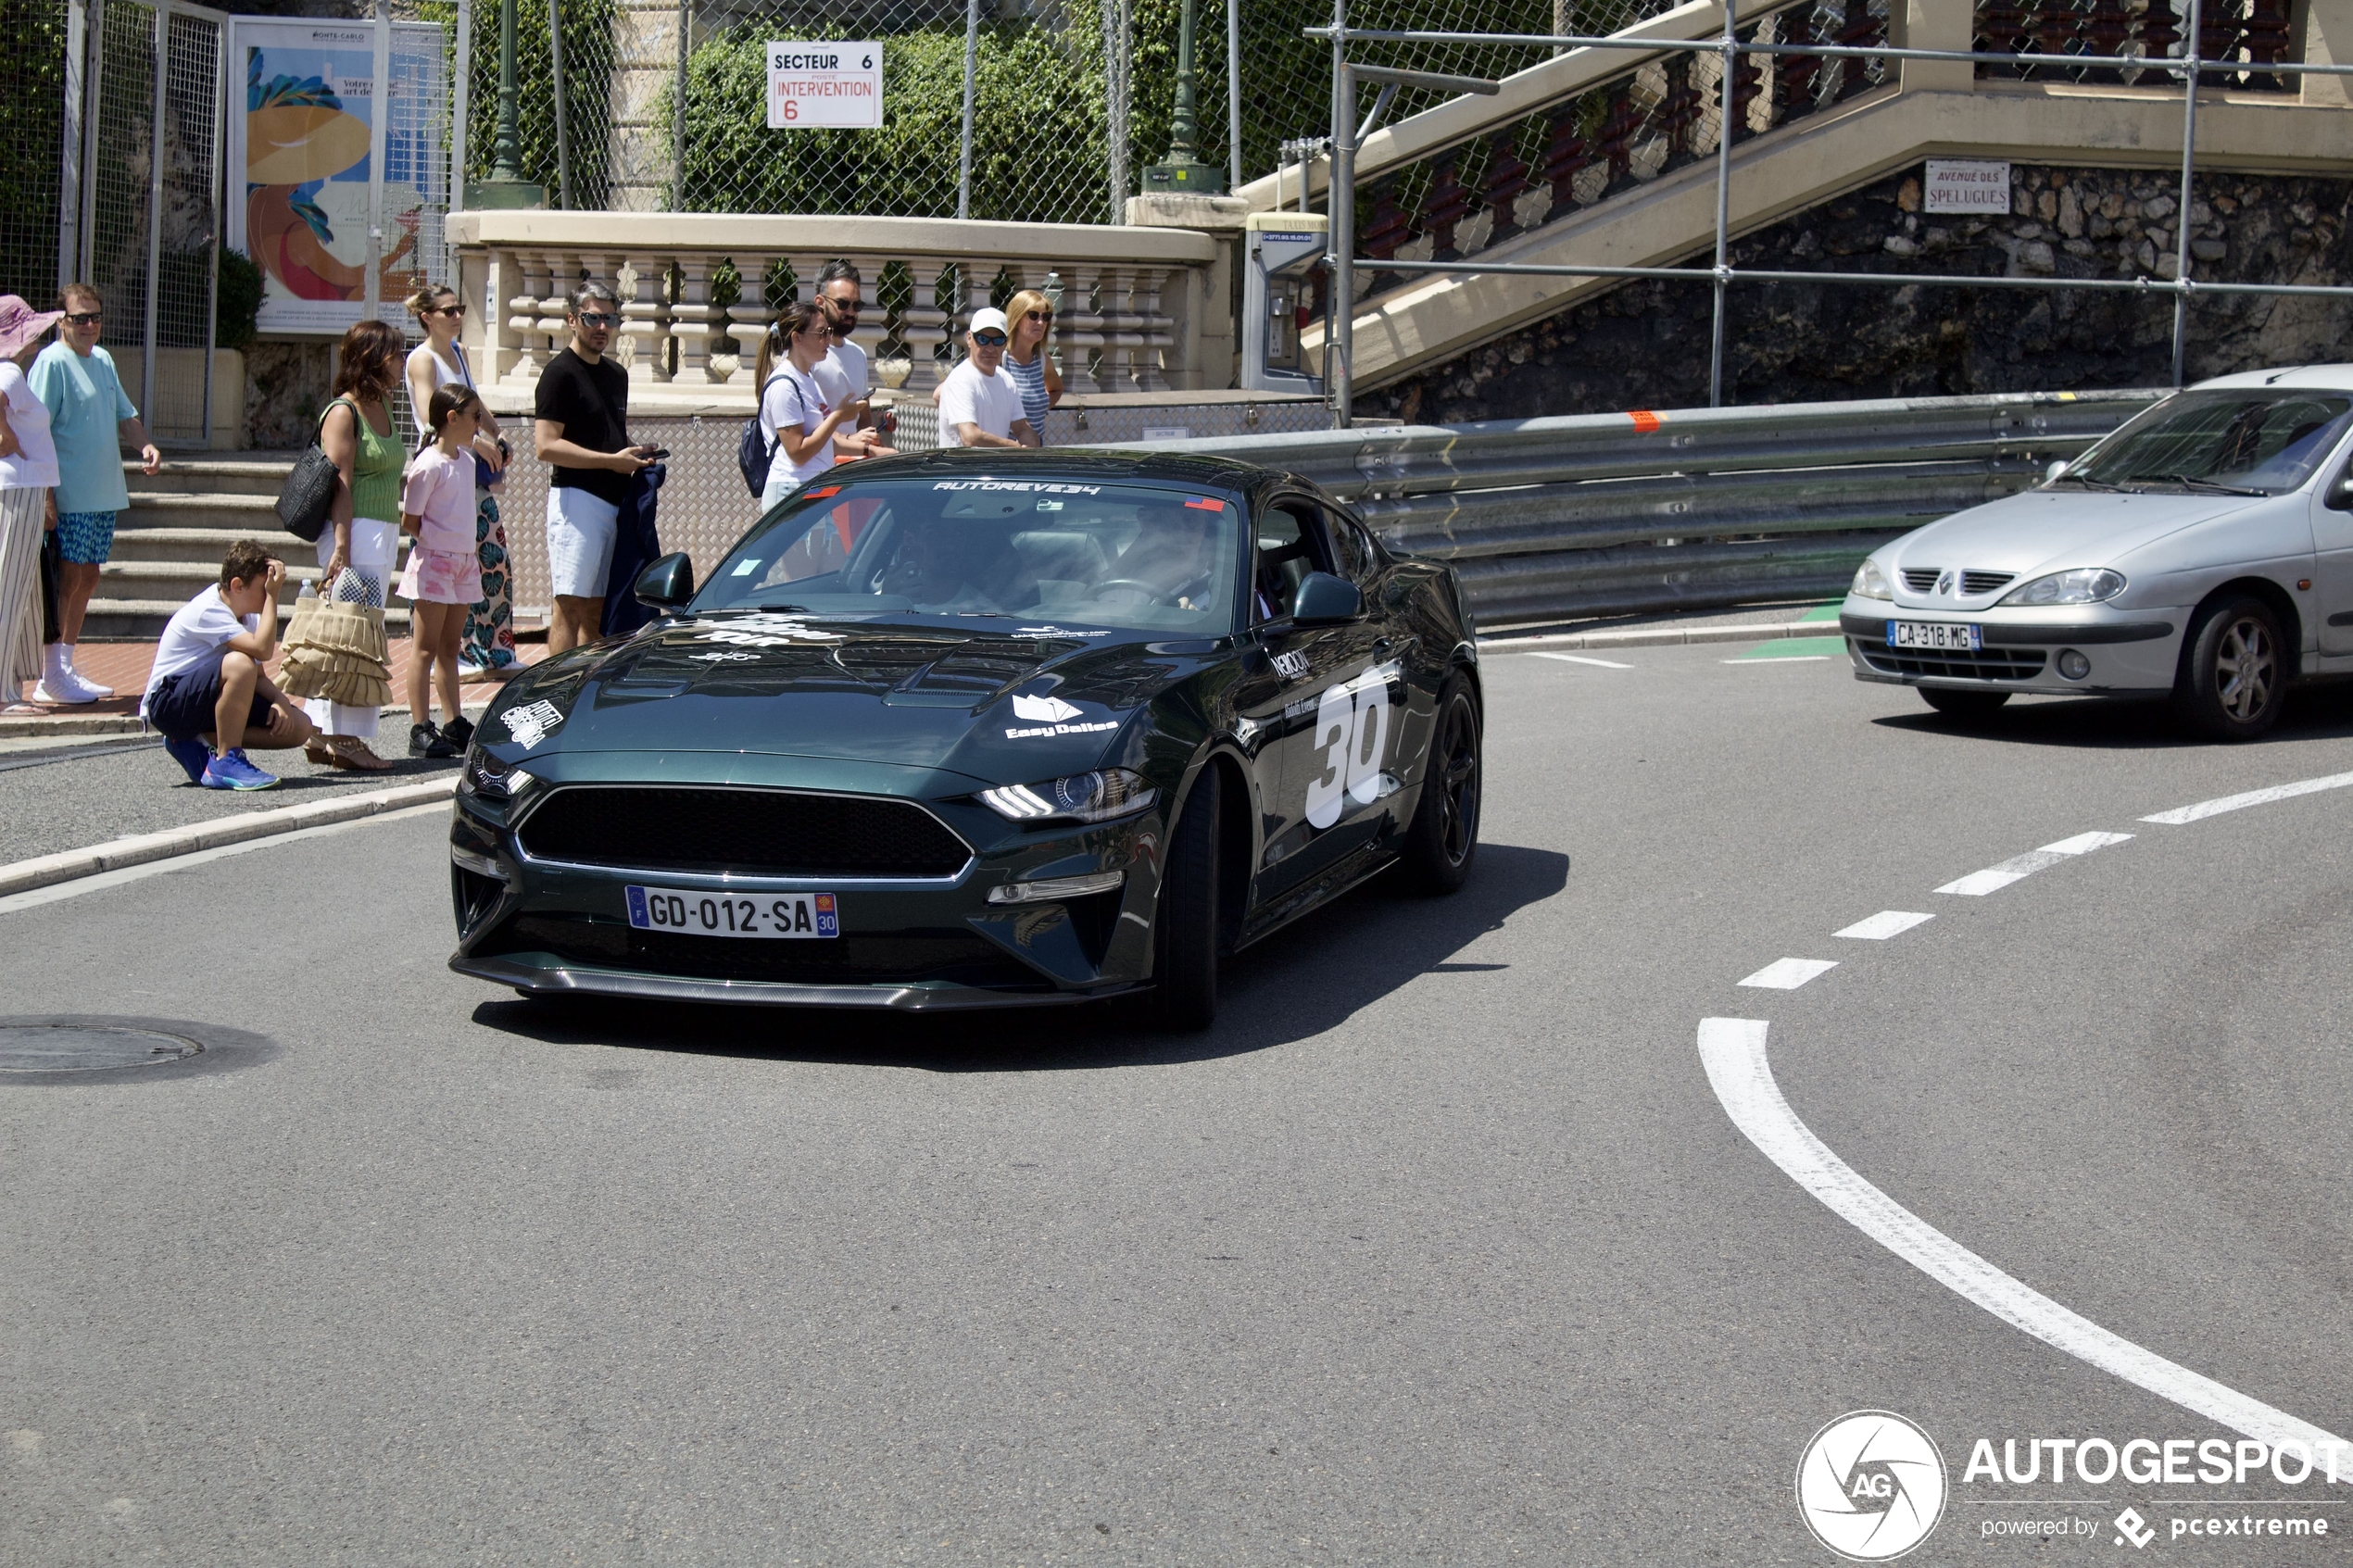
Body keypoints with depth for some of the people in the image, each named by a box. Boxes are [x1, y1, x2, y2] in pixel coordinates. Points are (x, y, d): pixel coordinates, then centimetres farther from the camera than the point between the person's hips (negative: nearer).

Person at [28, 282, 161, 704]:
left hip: (104, 494, 8)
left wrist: (145, 445, 5)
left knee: (87, 578, 11)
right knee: (68, 579, -7)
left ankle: (65, 667, 20)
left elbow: (124, 416, 25)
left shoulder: (103, 360, 14)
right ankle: (50, 678, -2)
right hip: (70, 497, -8)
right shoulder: (52, 362, -10)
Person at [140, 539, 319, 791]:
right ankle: (226, 761, -26)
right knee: (239, 662, -38)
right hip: (167, 703, -9)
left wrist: (279, 699, -13)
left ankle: (197, 742, 0)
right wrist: (272, 596, -29)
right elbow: (262, 650, -36)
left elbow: (257, 676, 8)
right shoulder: (208, 611, -22)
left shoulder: (246, 612, 5)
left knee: (299, 729, -4)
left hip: (205, 700, 9)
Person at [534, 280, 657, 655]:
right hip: (576, 496, -8)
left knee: (596, 608, 10)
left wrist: (636, 456, 8)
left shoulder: (617, 374, 19)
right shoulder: (560, 373, -7)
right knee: (569, 605, -9)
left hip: (614, 499, 8)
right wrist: (612, 461, -17)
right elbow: (546, 446, -15)